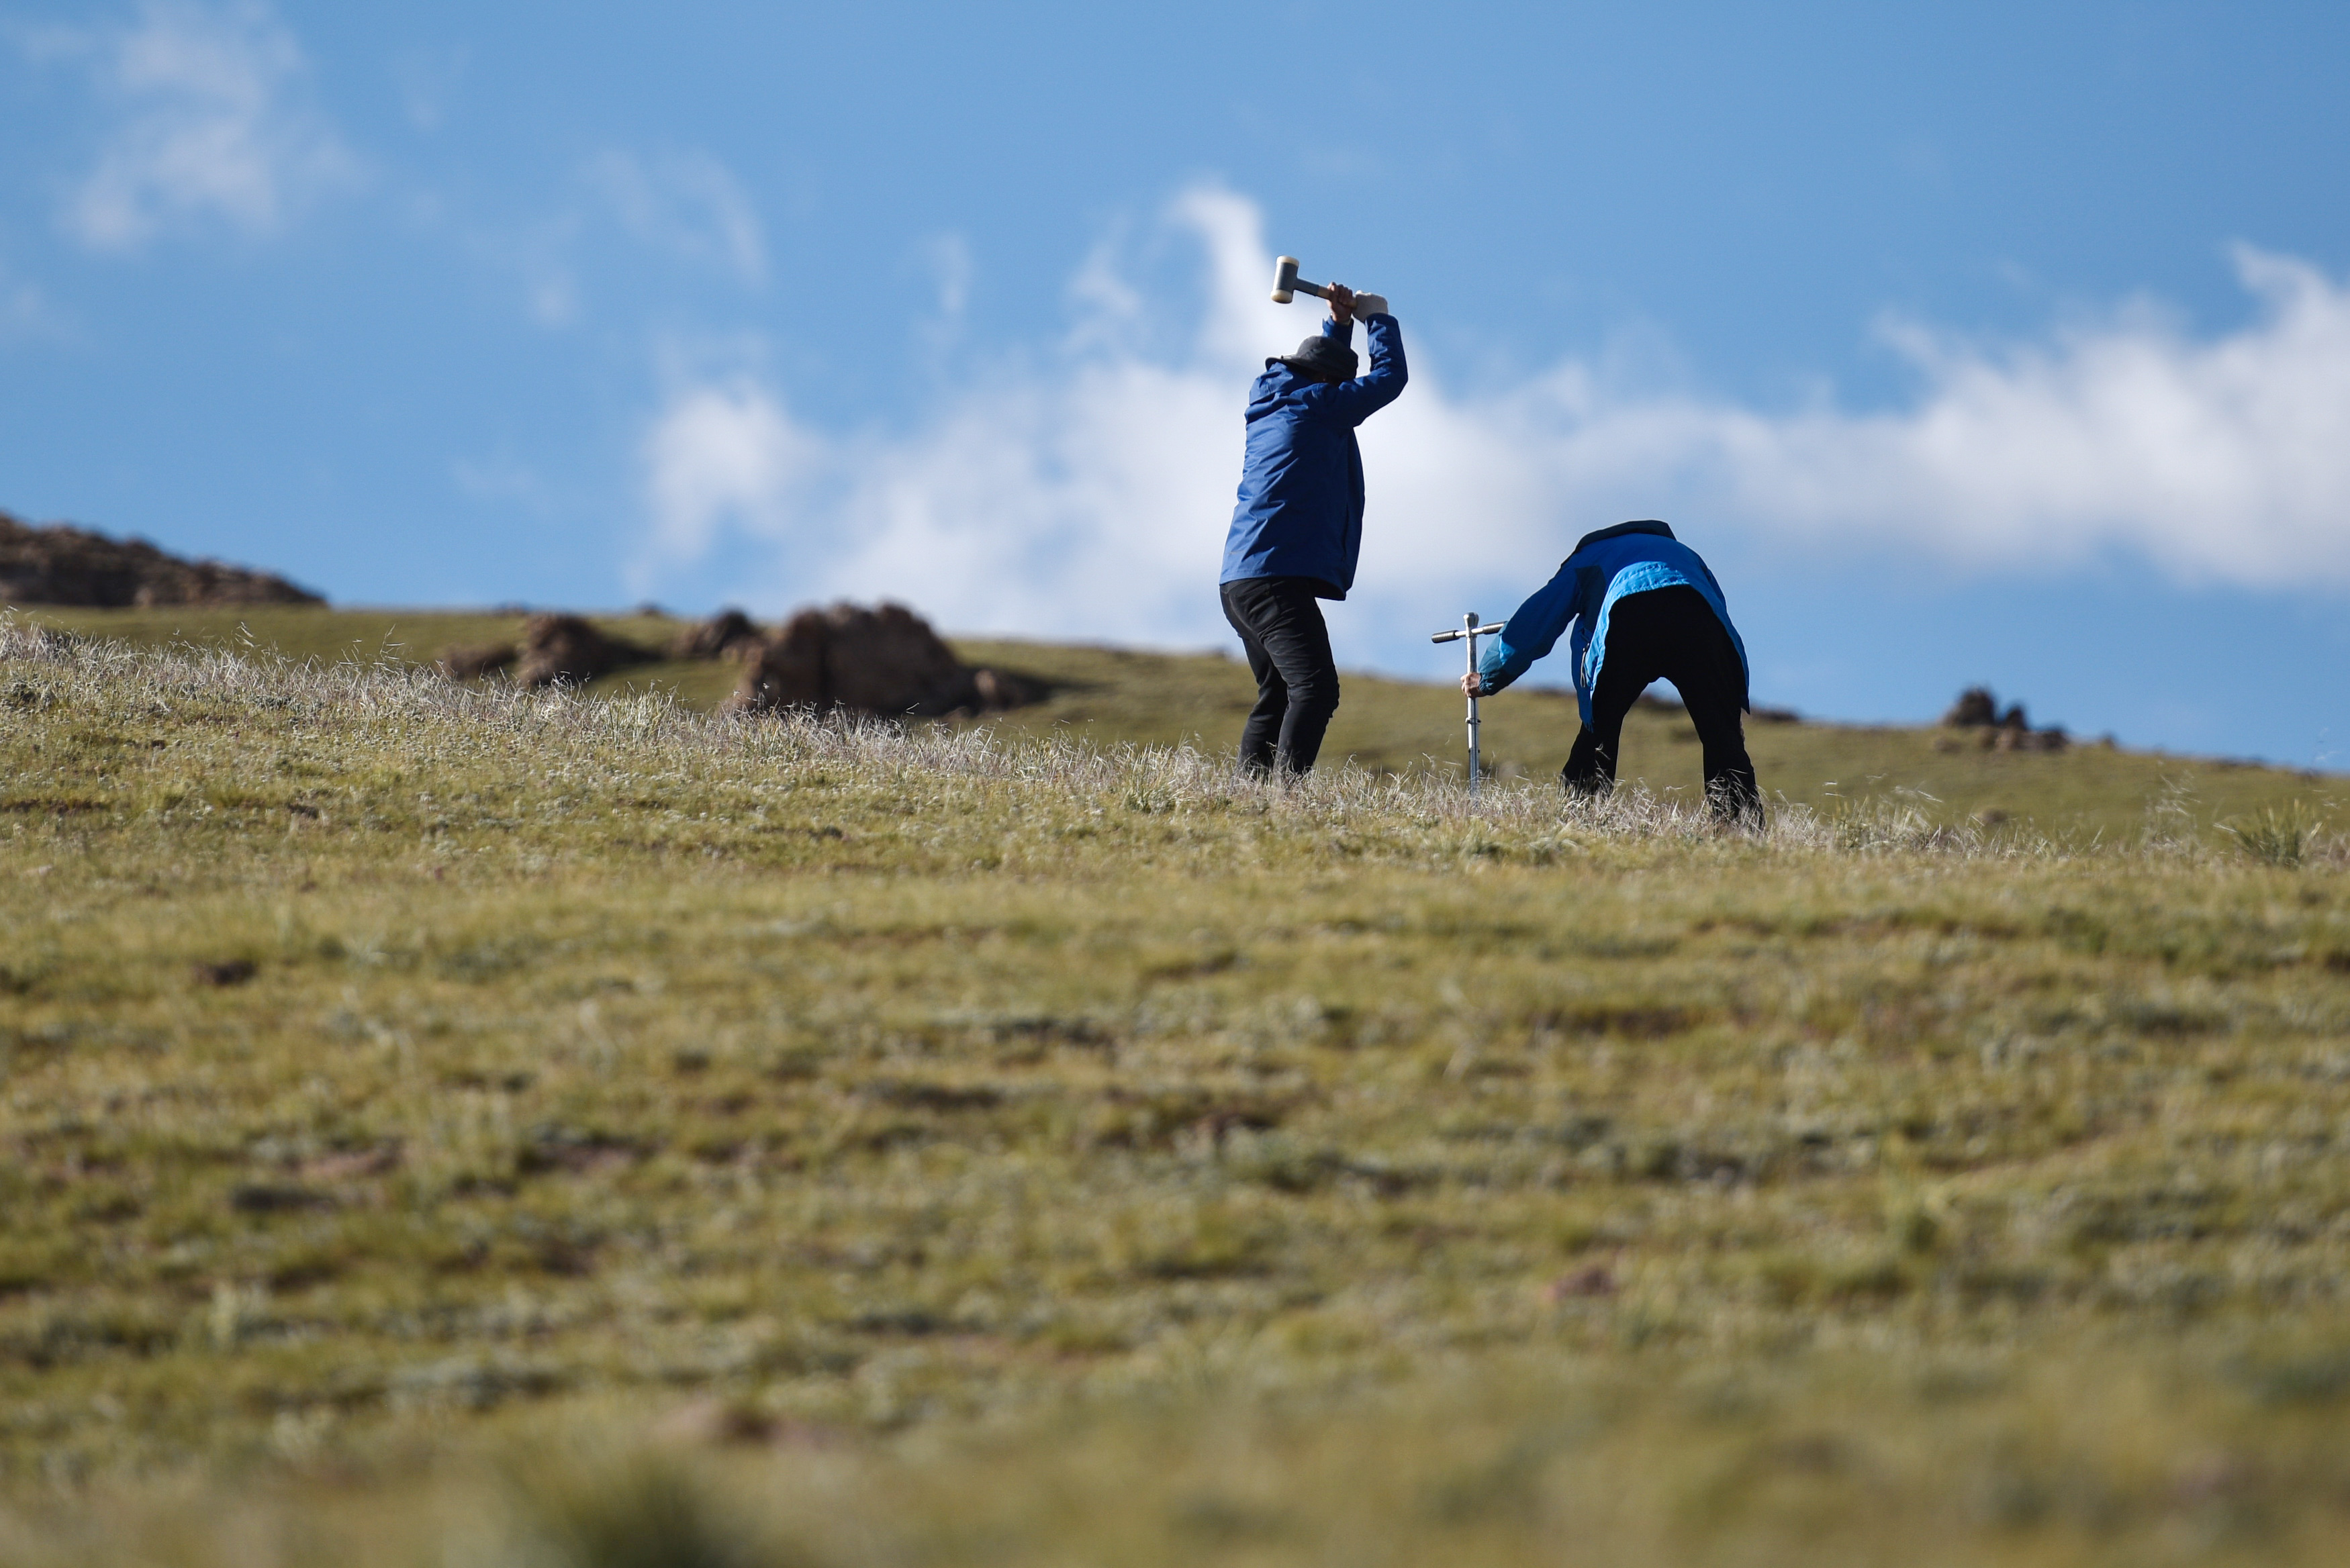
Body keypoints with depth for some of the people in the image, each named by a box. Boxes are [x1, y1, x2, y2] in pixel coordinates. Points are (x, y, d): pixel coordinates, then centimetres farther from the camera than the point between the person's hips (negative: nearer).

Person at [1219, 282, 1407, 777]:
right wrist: (1377, 317, 16)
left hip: (1240, 582, 10)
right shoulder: (1315, 405, -5)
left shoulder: (1271, 406, 20)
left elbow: (1321, 372, 42)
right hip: (1278, 578, -10)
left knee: (1277, 698, 17)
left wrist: (1339, 324, 32)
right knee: (1314, 689, -22)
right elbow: (1389, 376, 2)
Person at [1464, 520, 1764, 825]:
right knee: (1722, 738, 2)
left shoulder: (1587, 559, 38)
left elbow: (1530, 625, 35)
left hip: (1628, 619, -1)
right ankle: (1740, 829, -11)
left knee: (1598, 732, 13)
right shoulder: (1683, 553, 44)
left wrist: (1487, 679, 47)